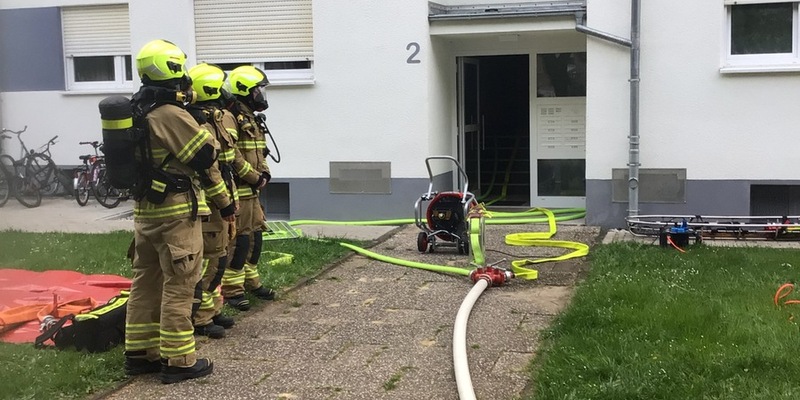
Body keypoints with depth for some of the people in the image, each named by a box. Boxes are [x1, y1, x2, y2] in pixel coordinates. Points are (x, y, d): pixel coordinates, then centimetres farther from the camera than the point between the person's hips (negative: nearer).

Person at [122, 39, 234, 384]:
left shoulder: (138, 112, 10)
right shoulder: (171, 115, -18)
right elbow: (207, 155, -15)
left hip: (145, 209, 9)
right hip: (176, 211, -9)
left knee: (146, 281, 15)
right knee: (179, 285, -2)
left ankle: (139, 353, 23)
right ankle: (178, 360, 4)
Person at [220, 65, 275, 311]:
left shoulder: (251, 120, 17)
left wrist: (264, 173, 7)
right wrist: (254, 177, -16)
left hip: (252, 190, 10)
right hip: (238, 191, -10)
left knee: (255, 236, 16)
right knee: (239, 239, -7)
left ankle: (250, 281, 28)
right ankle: (231, 289, 0)